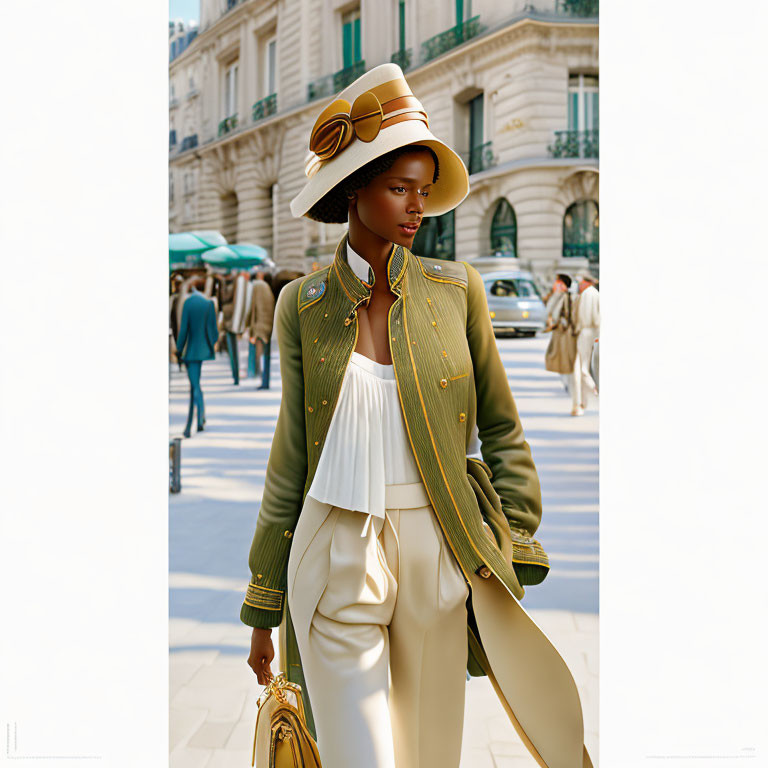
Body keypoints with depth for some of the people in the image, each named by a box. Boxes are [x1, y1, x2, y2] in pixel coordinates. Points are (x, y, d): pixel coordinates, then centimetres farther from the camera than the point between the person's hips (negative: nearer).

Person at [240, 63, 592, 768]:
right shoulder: (303, 304, 2)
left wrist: (510, 549, 2)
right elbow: (291, 459, 7)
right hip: (335, 556, -1)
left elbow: (501, 430, 10)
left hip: (437, 556, 1)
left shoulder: (455, 289, 2)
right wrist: (262, 610, 8)